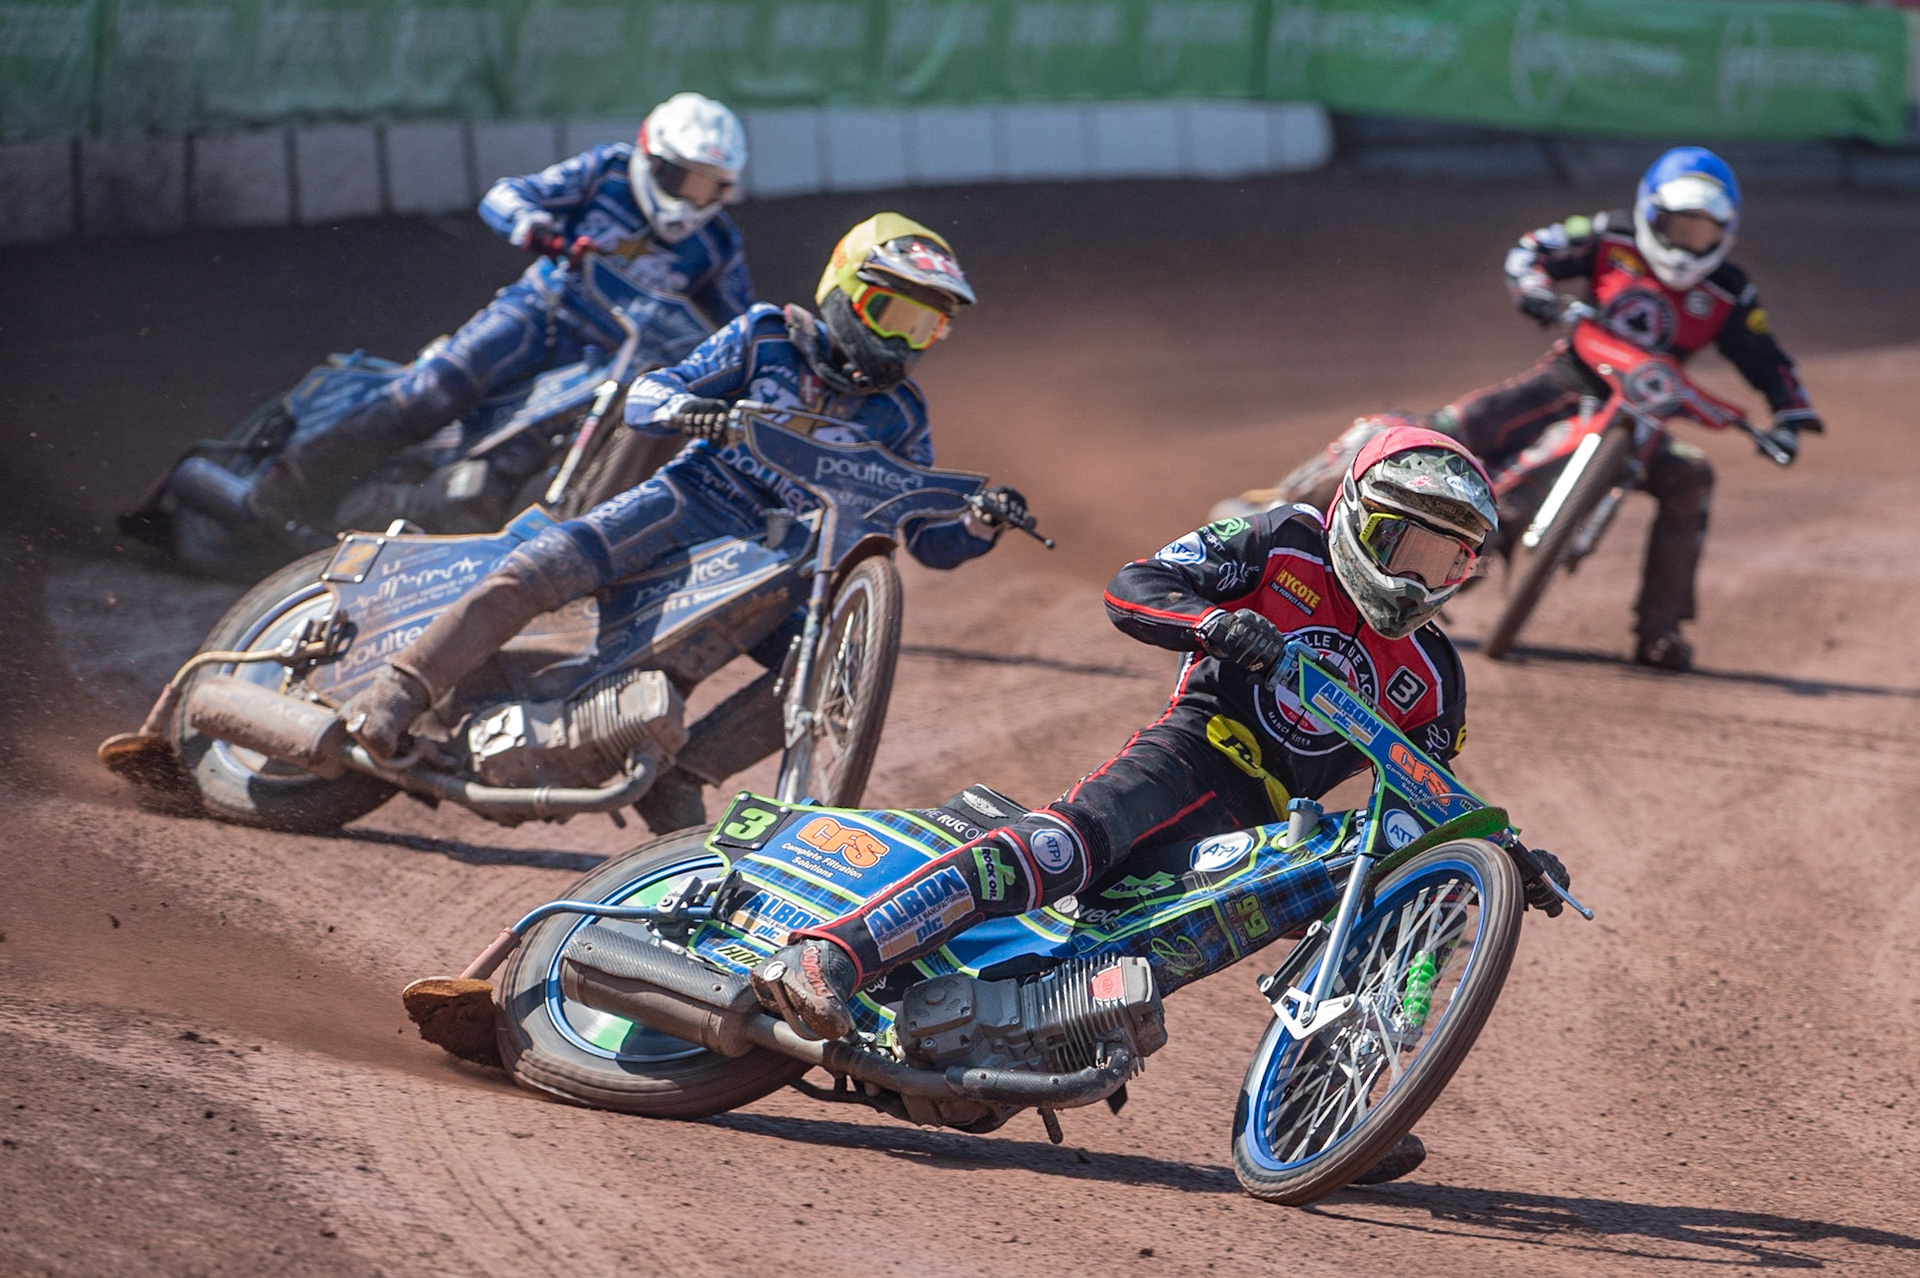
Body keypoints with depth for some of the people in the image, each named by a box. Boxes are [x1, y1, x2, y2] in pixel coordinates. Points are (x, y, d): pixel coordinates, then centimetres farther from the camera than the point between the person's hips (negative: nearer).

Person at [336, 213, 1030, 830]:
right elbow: (641, 398, -1)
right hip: (692, 499, -3)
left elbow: (931, 543, 11)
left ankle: (679, 773, -20)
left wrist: (980, 525, -12)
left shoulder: (901, 415, 9)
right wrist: (682, 407, -25)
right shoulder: (770, 336, 2)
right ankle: (395, 695, -24)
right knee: (544, 567, -28)